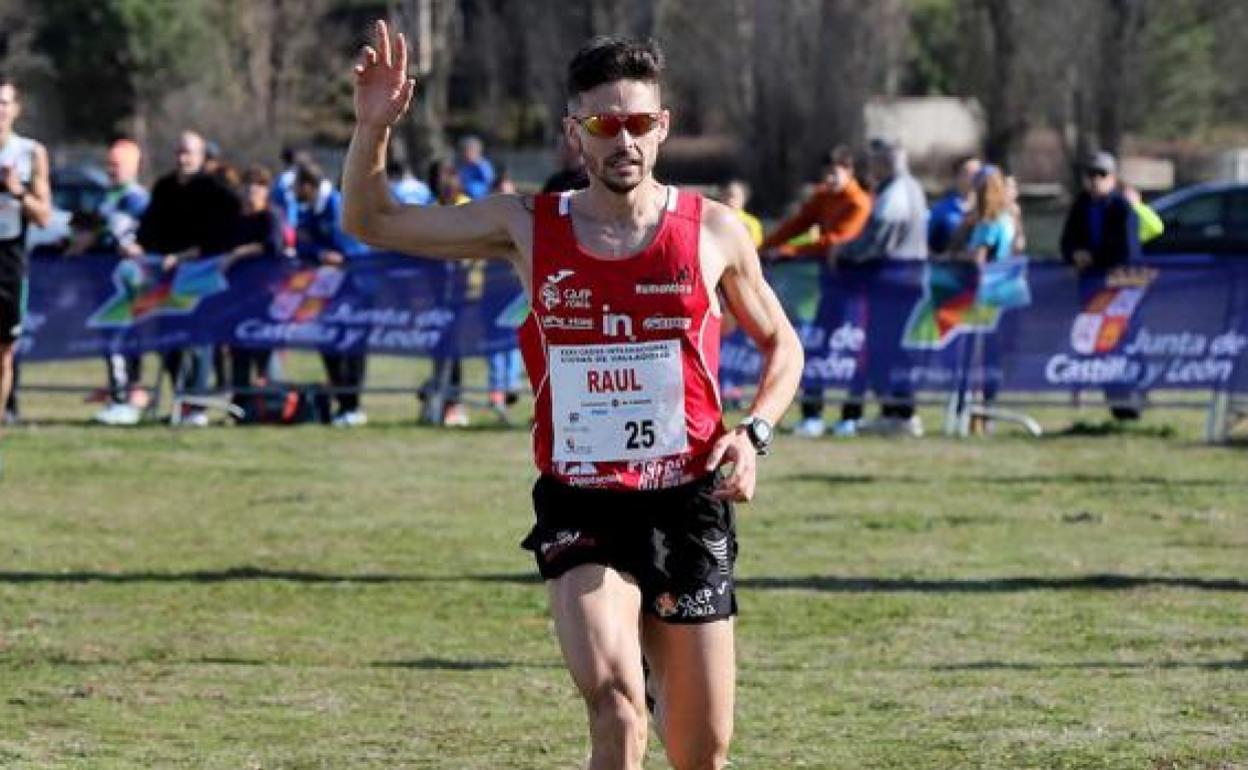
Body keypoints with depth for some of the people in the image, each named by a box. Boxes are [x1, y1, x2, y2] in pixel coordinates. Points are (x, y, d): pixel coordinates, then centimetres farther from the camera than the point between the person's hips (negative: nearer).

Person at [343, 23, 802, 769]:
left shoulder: (713, 231, 0)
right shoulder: (527, 227, 1)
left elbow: (781, 344, 14)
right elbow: (372, 221, 6)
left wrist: (754, 433, -4)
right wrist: (374, 127, -12)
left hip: (688, 505, 1)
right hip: (580, 510, -1)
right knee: (614, 701, -26)